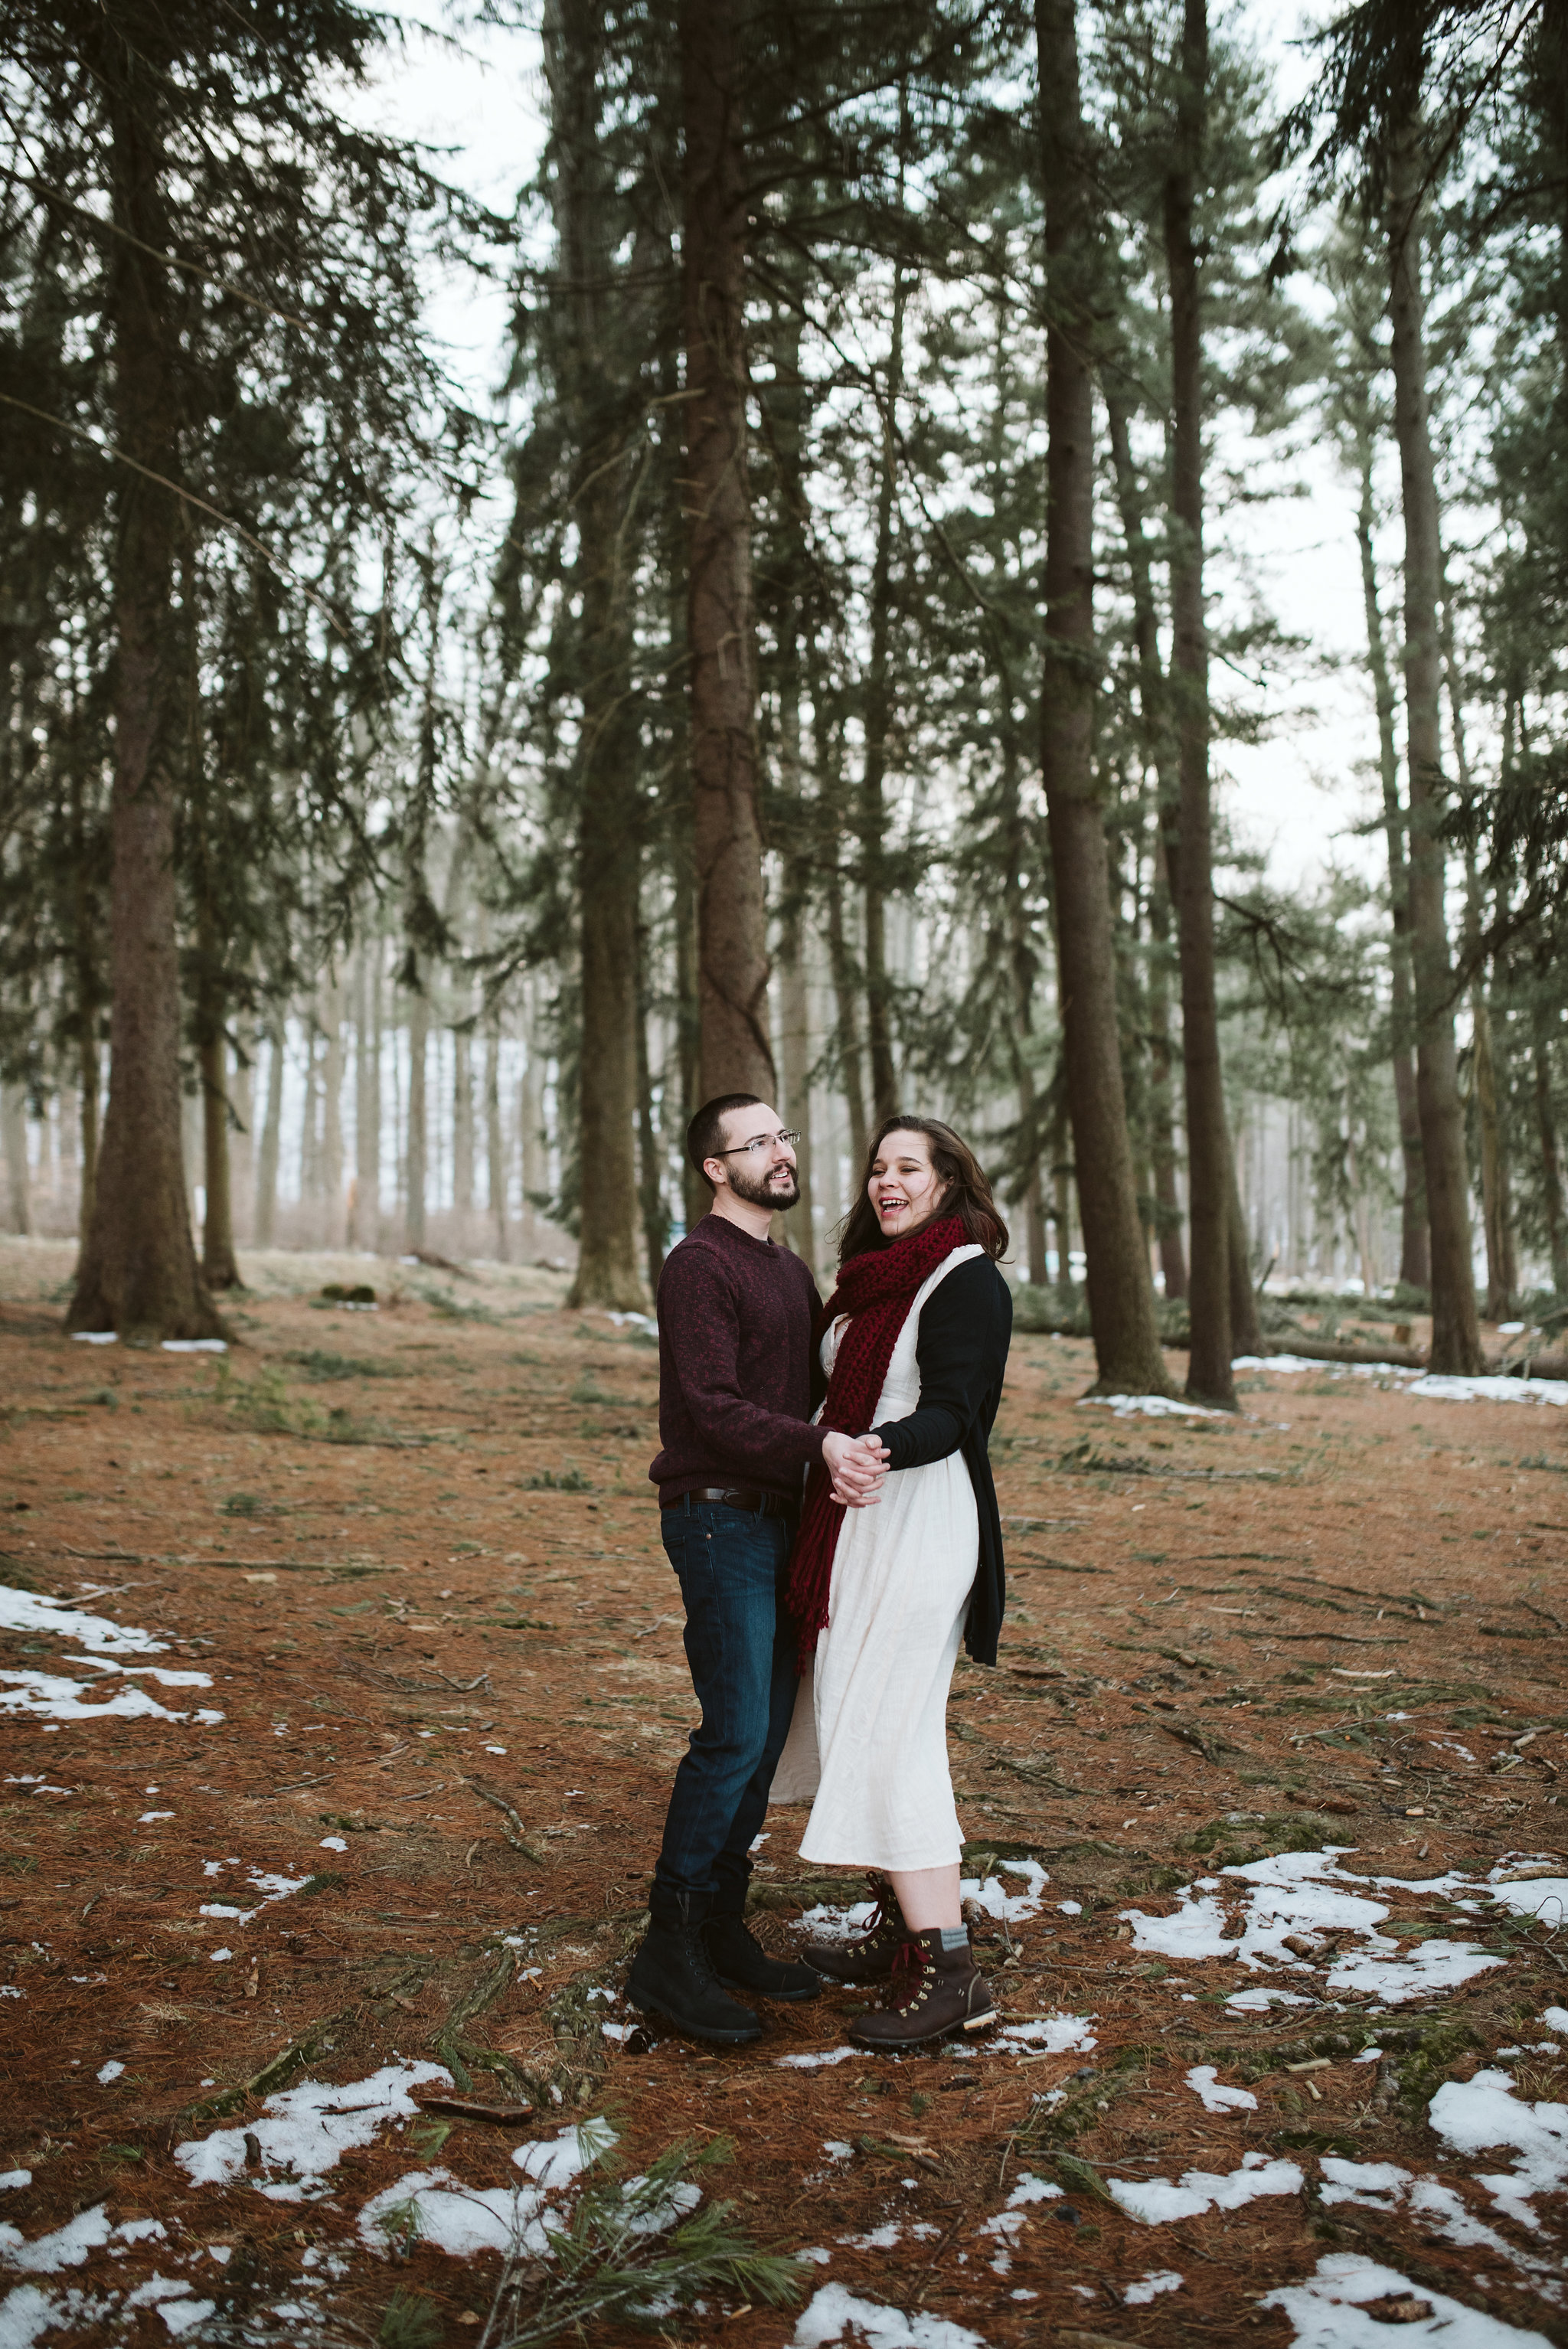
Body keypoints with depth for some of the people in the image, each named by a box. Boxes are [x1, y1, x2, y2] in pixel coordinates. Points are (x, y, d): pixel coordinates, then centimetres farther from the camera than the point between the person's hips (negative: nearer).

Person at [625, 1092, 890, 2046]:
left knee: (768, 1733, 10)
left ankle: (722, 1926, 21)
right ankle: (670, 1951, 1)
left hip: (782, 1521, 9)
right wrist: (819, 1444, -31)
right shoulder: (700, 1264, -10)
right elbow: (710, 1404, -20)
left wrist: (845, 1455, -4)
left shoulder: (793, 1271, 18)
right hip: (719, 1520, -9)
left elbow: (813, 1391, 15)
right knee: (736, 1732, -9)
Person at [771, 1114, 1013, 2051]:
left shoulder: (967, 1280, -11)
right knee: (859, 1723, 13)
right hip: (858, 1526, 9)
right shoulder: (870, 1280, 14)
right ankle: (902, 1929, 25)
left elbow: (949, 1416, -21)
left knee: (885, 1736, -10)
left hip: (920, 1525, -9)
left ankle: (949, 1971, -5)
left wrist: (874, 1451, -37)